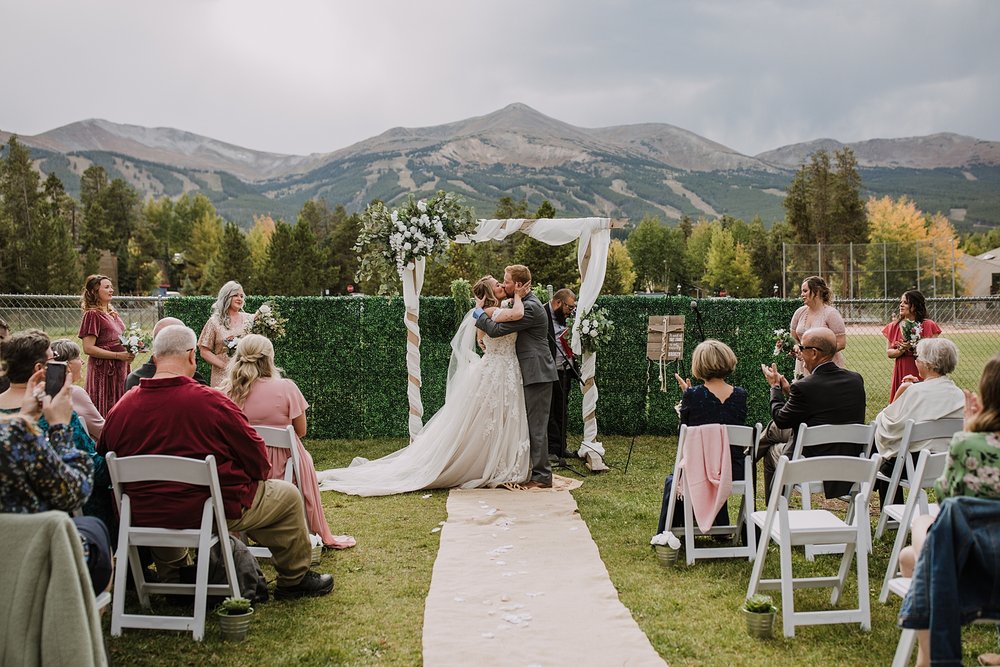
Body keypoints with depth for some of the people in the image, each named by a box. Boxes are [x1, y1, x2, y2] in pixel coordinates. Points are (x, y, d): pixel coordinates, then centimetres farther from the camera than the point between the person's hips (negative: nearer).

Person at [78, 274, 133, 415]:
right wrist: (118, 355, -19)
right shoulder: (92, 314, -8)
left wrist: (129, 350, 11)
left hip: (120, 370, 8)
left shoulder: (112, 313, 16)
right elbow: (88, 348, -15)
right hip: (103, 371, -8)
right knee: (105, 413, -5)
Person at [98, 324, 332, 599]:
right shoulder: (211, 402, -19)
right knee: (288, 496, 15)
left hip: (142, 517, 5)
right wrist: (253, 476, 13)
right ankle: (295, 580, 28)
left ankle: (173, 578, 50)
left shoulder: (120, 408, -7)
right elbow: (257, 458, -11)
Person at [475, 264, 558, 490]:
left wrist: (479, 314, -6)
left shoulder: (530, 307, -18)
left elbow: (496, 329, -21)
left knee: (536, 426, -6)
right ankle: (538, 472, 21)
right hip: (531, 373, 10)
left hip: (538, 374, -10)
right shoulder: (526, 303, 15)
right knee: (533, 425, 14)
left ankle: (542, 476, -1)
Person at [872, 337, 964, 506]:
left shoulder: (916, 392, -19)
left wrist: (900, 393, -2)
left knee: (885, 466, 25)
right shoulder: (960, 395, -1)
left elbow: (887, 424, -13)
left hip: (916, 465, -6)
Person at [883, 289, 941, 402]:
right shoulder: (894, 326, 9)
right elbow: (889, 352, 8)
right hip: (901, 374, 3)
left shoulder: (928, 325, -1)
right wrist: (901, 350, -11)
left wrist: (914, 348, -17)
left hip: (922, 373, -3)